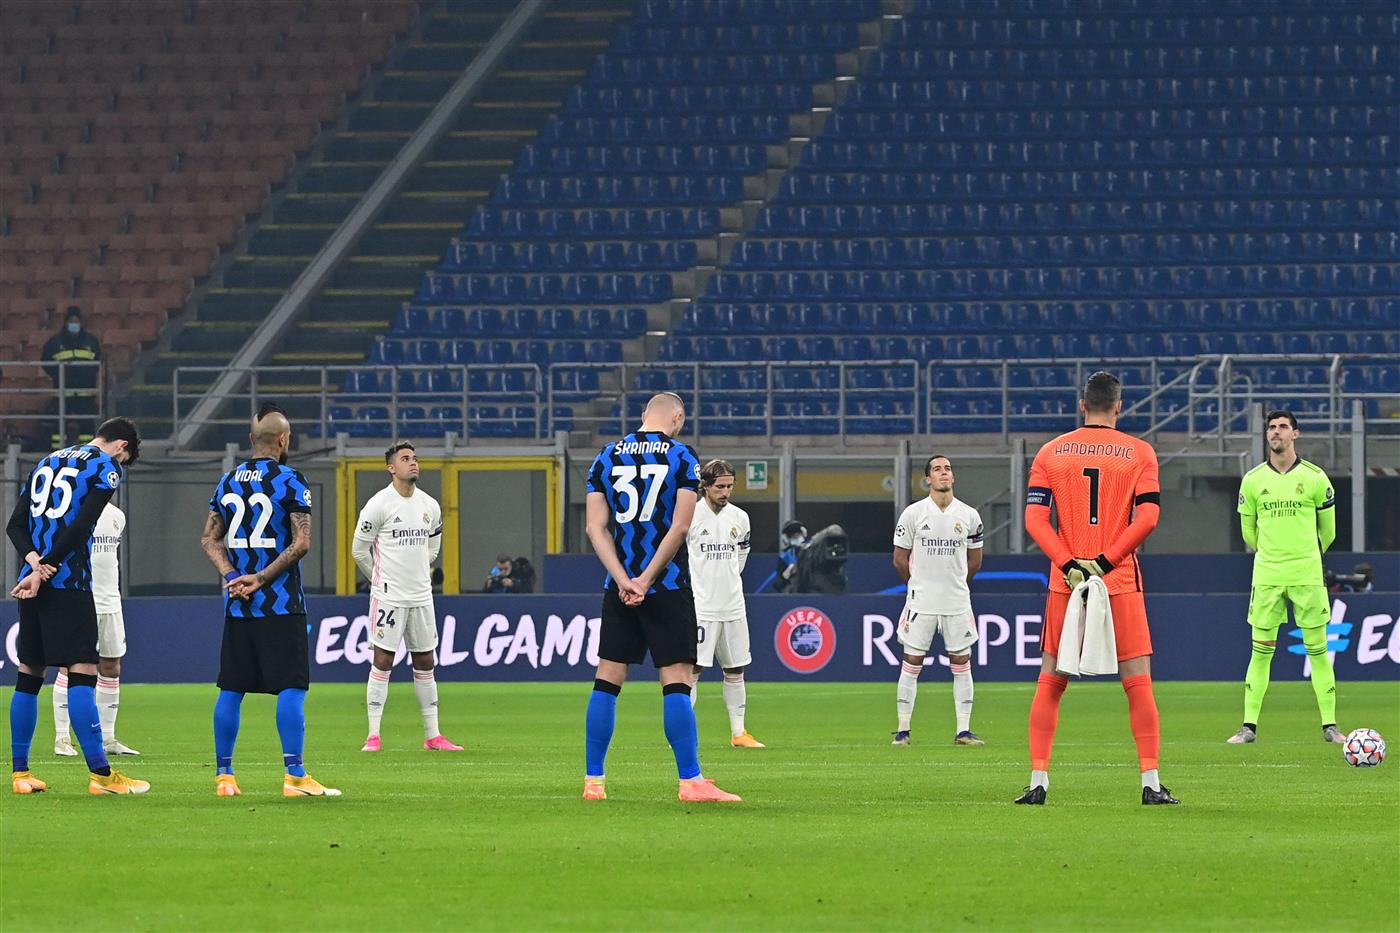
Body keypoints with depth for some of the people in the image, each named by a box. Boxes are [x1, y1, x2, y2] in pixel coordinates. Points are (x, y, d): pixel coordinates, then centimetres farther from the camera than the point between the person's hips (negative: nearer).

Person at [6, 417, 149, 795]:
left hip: (33, 583, 7)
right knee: (82, 673, -9)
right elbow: (79, 527, -13)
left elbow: (15, 525, 14)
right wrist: (42, 569, -12)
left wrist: (33, 558, -2)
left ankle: (20, 772, 13)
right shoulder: (106, 468, -2)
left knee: (29, 675, 10)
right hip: (68, 583, -7)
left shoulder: (47, 463, 21)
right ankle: (100, 774, -12)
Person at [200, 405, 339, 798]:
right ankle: (294, 776, -9)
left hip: (237, 604, 6)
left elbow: (209, 539, 10)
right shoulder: (290, 481, -7)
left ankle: (224, 775, 11)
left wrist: (232, 575, -2)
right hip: (280, 604, -6)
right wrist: (261, 578, -11)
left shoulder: (227, 481, 11)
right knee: (291, 689, -5)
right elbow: (302, 542, -14)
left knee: (231, 690, 9)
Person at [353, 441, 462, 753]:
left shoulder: (430, 506, 8)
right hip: (388, 596, -6)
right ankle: (373, 736, -3)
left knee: (425, 663, 8)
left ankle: (432, 735, 13)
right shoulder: (379, 504, -9)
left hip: (421, 596, 6)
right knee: (382, 661, -5)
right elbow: (359, 550, -2)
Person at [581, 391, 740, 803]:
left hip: (620, 588, 3)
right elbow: (680, 526, -11)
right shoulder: (681, 457, -2)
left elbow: (596, 527, 0)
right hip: (668, 585, -3)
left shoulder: (607, 457, 8)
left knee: (607, 680, 7)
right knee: (677, 680, -5)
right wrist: (646, 580, -10)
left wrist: (625, 581, -8)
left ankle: (593, 780, 8)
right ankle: (690, 781, -9)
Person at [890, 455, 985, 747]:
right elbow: (900, 560, 5)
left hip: (957, 602, 2)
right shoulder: (913, 514, -2)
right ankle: (902, 730, 3)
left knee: (961, 663, 2)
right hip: (921, 602, -2)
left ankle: (963, 731, 7)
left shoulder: (969, 515, 4)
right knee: (912, 663, -1)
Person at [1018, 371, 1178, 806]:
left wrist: (1070, 565, -9)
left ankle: (1038, 781, 3)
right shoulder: (1139, 453, 1)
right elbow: (1148, 515, -10)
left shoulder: (1051, 453, 5)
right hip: (1122, 584, -1)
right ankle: (1151, 782, -1)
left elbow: (1035, 517, -4)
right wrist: (1105, 561, -10)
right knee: (1138, 683, 3)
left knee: (1049, 683, 8)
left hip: (1065, 582, 1)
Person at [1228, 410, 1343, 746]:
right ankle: (1249, 726, 4)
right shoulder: (1252, 480, 4)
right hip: (1267, 576, 1)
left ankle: (1329, 725, 4)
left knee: (1317, 648, 0)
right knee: (1261, 650, 0)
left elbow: (1327, 530, 13)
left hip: (1308, 575, -1)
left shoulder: (1315, 478, 1)